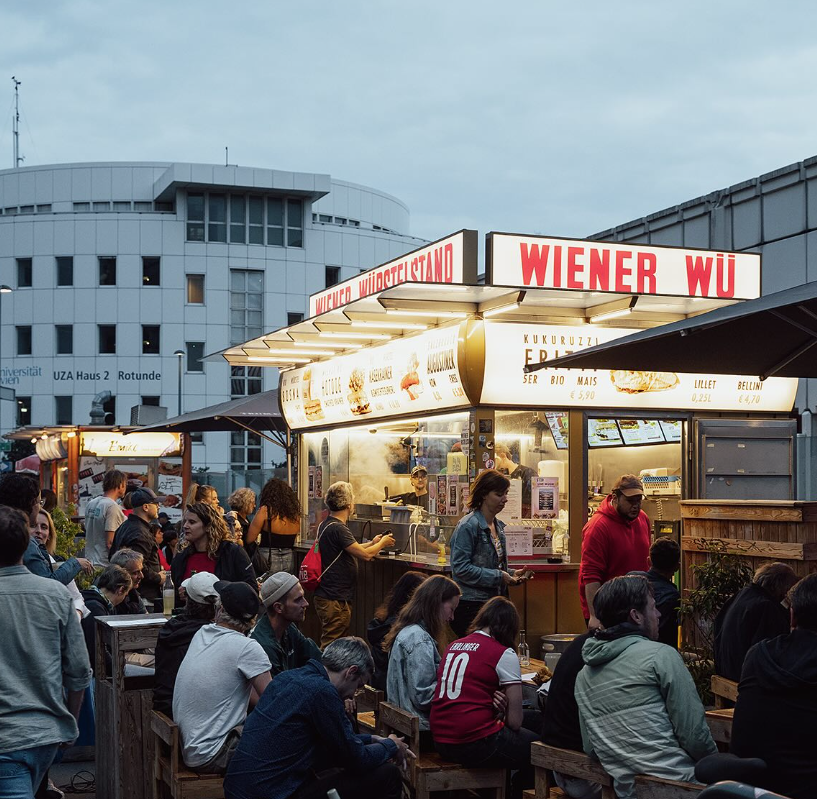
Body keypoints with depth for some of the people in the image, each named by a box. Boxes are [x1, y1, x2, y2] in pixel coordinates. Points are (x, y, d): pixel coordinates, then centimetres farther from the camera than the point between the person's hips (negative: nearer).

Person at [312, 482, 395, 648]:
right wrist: (382, 543, -1)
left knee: (329, 646, 15)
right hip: (335, 601, -10)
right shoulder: (337, 528, -20)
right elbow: (365, 554, -19)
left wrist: (372, 543, 23)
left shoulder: (325, 525, 11)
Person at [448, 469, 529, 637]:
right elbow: (461, 568, -19)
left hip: (494, 601, 8)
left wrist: (511, 574, 6)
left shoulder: (498, 526, 15)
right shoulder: (468, 526, -13)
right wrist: (498, 577, -17)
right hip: (471, 605, -8)